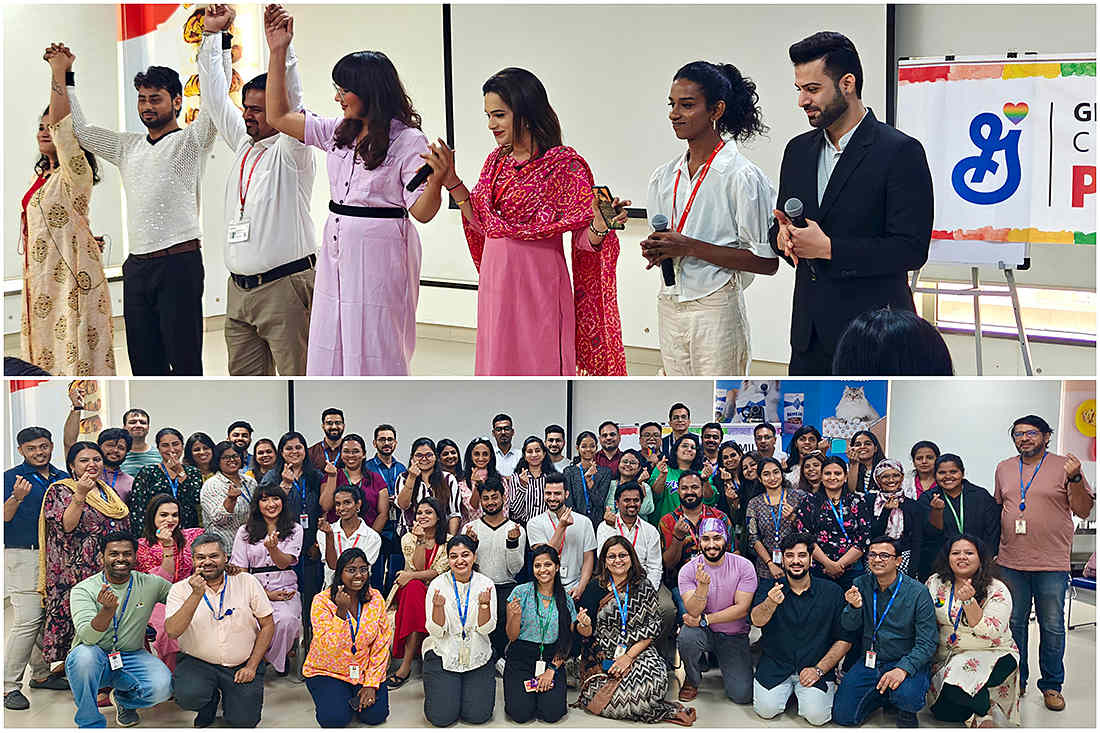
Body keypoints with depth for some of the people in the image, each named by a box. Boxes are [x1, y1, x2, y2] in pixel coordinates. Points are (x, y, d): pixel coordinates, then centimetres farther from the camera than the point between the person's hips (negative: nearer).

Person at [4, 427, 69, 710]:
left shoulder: (63, 478, 13)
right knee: (28, 620, -11)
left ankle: (41, 673, 24)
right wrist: (17, 498, -33)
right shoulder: (12, 477, -3)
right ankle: (9, 685, -5)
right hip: (24, 556, -6)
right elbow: (4, 517, -15)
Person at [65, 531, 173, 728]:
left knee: (162, 687, -27)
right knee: (84, 654, -37)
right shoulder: (83, 589, -9)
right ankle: (90, 724, -14)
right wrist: (107, 610, -42)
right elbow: (87, 636, -23)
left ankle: (123, 698, 12)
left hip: (132, 657, 2)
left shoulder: (150, 584, 0)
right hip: (95, 658, -2)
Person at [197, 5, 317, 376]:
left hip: (284, 287, -8)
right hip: (238, 289, 8)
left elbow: (289, 100, -20)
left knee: (299, 377, -8)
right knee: (245, 377, 10)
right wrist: (213, 34, 16)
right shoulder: (243, 144, 15)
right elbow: (215, 95, 19)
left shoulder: (291, 151, -4)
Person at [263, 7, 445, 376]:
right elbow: (279, 116, 16)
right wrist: (277, 51, 11)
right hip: (336, 253, 7)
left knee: (373, 353, 0)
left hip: (378, 257, -7)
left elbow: (422, 211, -14)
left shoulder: (408, 141, -10)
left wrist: (436, 181, -35)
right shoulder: (338, 132, 9)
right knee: (330, 354, 11)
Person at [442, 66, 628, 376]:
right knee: (498, 361, 14)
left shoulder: (563, 164, -11)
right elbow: (482, 224, 13)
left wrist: (600, 225, -34)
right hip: (495, 282, 6)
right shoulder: (498, 160, 9)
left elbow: (584, 239, -12)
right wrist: (452, 181, 6)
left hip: (537, 284, -6)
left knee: (541, 363, 3)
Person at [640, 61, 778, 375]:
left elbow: (766, 261, -13)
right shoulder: (664, 177, 10)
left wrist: (690, 247, -17)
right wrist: (654, 251, -5)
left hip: (717, 307, -6)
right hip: (670, 306, 6)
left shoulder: (741, 176, -10)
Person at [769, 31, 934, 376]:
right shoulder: (798, 150, 12)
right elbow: (779, 226, 20)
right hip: (808, 333, 6)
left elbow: (911, 250, -15)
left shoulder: (900, 152, -9)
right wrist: (783, 235, -5)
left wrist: (829, 247, -19)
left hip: (872, 335, -6)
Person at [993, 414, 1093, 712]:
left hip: (1052, 564, -3)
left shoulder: (1064, 466, -1)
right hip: (1011, 562, 3)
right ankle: (1016, 680, 24)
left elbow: (1083, 511, -3)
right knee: (1013, 623, 10)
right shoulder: (1004, 469, 11)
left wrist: (1075, 479, -19)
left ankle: (1052, 685, 17)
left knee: (1052, 627, 4)